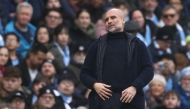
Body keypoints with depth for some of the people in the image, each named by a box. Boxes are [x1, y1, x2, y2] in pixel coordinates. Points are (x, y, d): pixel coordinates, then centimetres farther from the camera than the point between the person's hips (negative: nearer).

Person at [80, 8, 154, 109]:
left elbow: (148, 69, 6)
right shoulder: (97, 46, 17)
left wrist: (135, 87, -11)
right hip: (102, 100, 1)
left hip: (130, 101, -1)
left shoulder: (137, 44, 12)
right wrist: (94, 84, -6)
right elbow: (84, 73, 16)